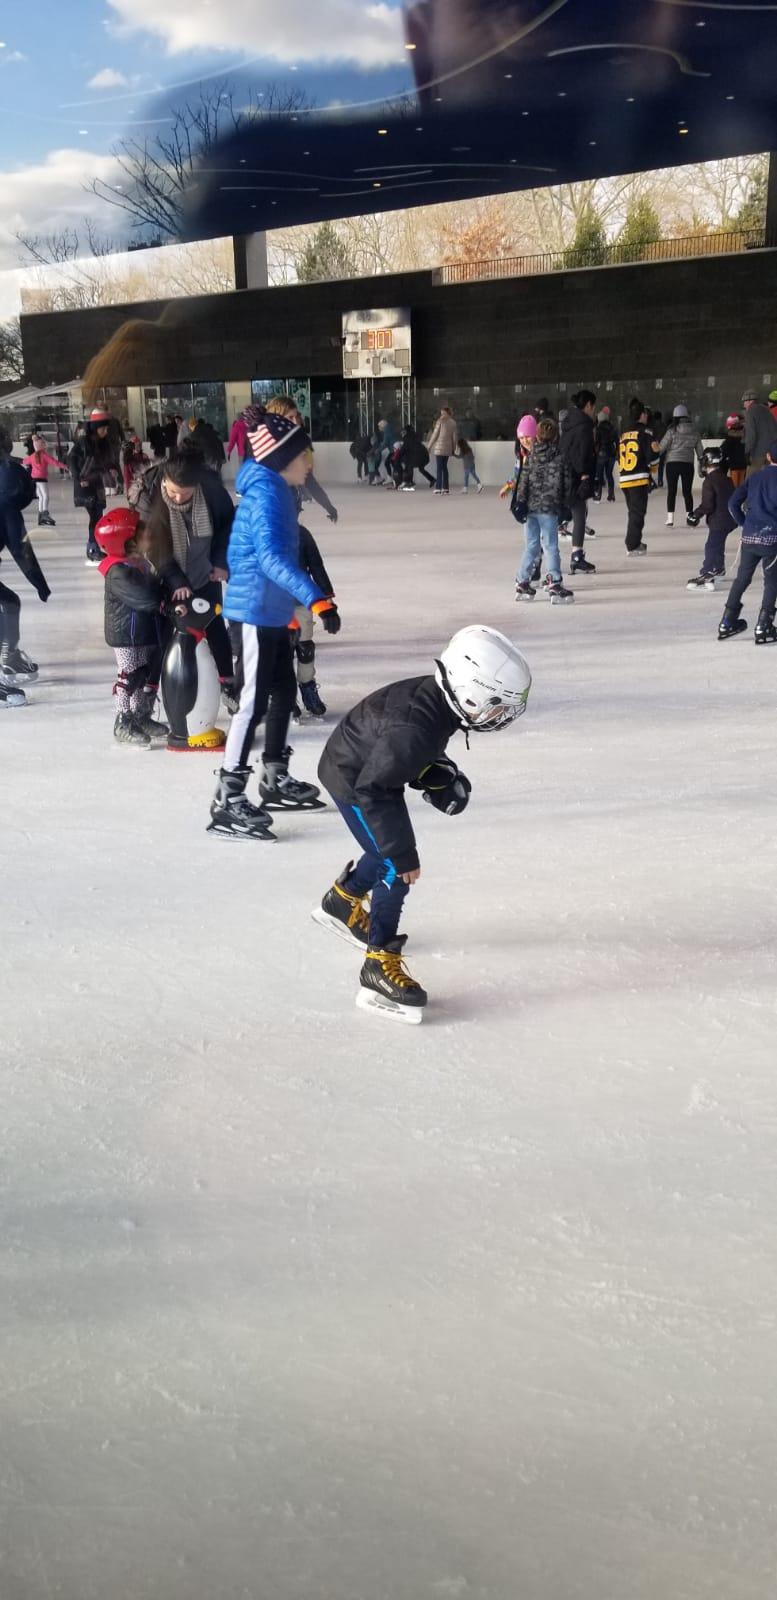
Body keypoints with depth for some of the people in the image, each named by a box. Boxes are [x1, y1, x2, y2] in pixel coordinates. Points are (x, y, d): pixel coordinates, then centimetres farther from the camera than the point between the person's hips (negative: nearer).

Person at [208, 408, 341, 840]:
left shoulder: (278, 491, 11)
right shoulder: (266, 494, -21)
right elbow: (271, 557, -34)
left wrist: (297, 603, 29)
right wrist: (316, 599, -42)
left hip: (272, 610, 10)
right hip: (256, 610, -10)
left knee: (284, 690, 18)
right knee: (255, 700, -8)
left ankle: (276, 781, 32)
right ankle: (228, 803, -6)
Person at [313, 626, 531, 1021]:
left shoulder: (436, 696, -15)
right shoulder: (414, 727, -40)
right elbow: (373, 789, -34)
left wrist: (440, 777, -9)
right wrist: (403, 853, -29)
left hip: (375, 769, 9)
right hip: (353, 780, -9)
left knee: (392, 850, 27)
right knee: (396, 869, -11)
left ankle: (342, 901, 52)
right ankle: (380, 967, -3)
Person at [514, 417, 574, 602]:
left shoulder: (531, 455, 5)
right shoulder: (560, 456, -3)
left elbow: (524, 480, 0)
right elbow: (566, 483, -1)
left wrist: (520, 502, -1)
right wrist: (564, 505, 8)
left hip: (531, 506, 4)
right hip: (549, 507, -4)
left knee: (531, 546, 14)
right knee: (550, 547, -3)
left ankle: (522, 582, 18)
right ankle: (553, 584, -8)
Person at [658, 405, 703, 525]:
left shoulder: (672, 430, -9)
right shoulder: (694, 430, 2)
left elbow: (662, 447, -8)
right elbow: (699, 449, 7)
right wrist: (701, 463, 16)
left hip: (673, 463, -3)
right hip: (688, 463, 3)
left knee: (671, 491, 4)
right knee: (687, 491, 10)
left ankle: (670, 519, 1)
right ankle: (690, 517, 9)